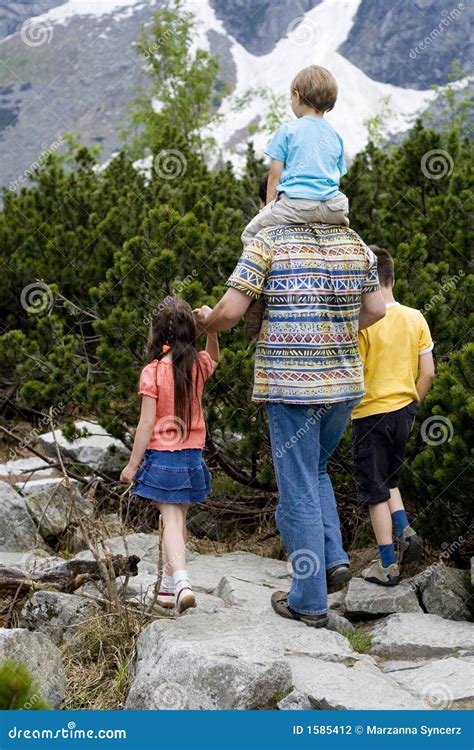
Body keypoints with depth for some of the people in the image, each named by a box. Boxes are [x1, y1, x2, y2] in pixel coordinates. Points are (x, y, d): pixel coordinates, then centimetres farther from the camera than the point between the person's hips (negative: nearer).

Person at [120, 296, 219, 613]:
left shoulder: (152, 372, -14)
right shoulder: (199, 366, 0)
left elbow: (147, 424, -14)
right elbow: (214, 358, 26)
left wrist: (133, 464, -7)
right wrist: (211, 328, 8)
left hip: (162, 455, -5)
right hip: (193, 455, 5)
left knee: (172, 519, -8)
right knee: (179, 519, 16)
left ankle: (181, 581, -27)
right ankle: (169, 586, 28)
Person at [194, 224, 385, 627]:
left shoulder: (269, 241, -8)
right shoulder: (353, 241, 6)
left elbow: (230, 311, -11)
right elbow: (375, 309, 11)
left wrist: (207, 322, 11)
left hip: (290, 384, -5)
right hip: (344, 382, 5)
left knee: (298, 491, 3)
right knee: (316, 471, 26)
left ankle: (309, 602, 9)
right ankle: (334, 558, 10)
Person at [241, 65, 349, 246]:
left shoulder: (287, 130, 1)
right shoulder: (335, 136, 16)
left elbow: (274, 175, 1)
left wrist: (269, 206, 9)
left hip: (296, 204, -5)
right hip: (332, 208, 5)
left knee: (250, 233, 10)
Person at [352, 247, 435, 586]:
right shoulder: (415, 318, 0)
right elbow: (428, 372, 2)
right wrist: (412, 404, 15)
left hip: (371, 413, -5)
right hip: (404, 410, 5)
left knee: (375, 489, 5)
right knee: (389, 478, 24)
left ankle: (388, 565, 8)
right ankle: (405, 530, 2)